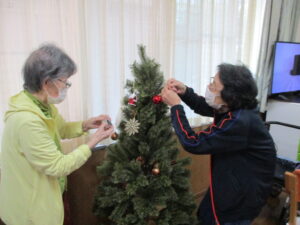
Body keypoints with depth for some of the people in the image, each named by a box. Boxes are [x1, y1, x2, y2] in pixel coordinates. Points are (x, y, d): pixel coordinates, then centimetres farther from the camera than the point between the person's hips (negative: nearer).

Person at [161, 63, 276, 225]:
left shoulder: (239, 121, -34)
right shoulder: (234, 108, -5)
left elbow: (192, 143, -31)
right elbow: (203, 107, 12)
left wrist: (175, 105, -24)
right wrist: (184, 92, -6)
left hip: (243, 195, -8)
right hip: (229, 185, 9)